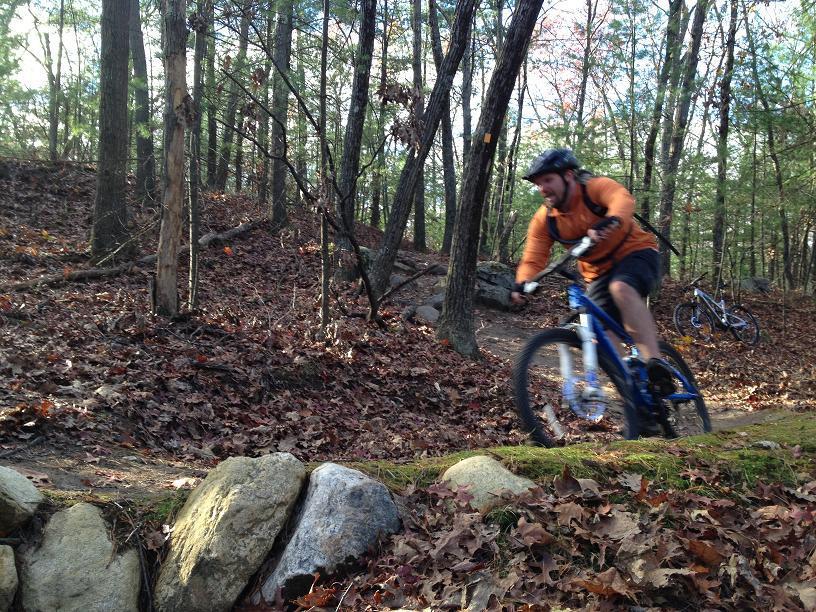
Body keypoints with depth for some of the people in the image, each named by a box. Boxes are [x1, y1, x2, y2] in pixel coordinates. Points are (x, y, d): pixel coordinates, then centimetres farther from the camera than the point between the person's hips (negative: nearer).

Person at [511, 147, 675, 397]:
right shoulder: (544, 220, -5)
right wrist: (521, 285, -33)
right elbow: (533, 259, -12)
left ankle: (654, 362, -42)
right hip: (599, 273, 6)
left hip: (635, 253, -5)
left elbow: (623, 199, -40)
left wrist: (609, 222, -62)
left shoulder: (596, 187, -18)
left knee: (621, 288, -38)